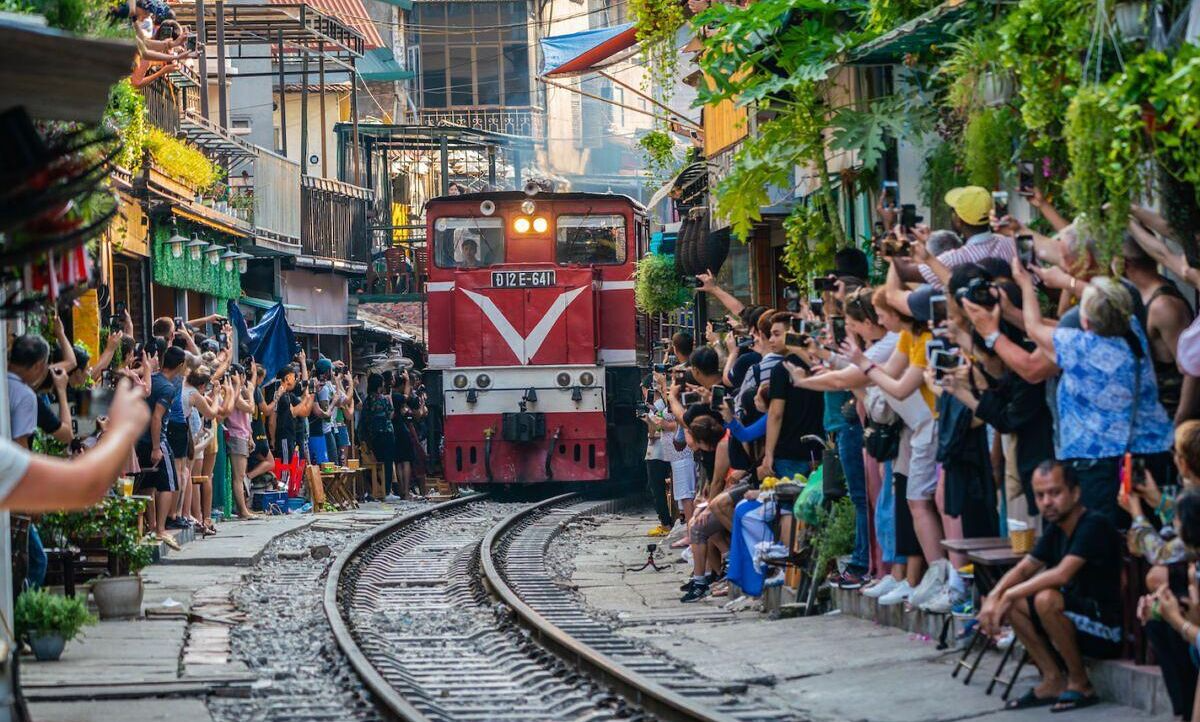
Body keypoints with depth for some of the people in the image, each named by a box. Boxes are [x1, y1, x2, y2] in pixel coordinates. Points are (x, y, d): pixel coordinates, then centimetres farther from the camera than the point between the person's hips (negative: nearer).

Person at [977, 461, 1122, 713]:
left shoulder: (1095, 525, -19)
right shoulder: (1056, 529, 9)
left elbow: (1062, 574, -28)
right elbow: (1023, 569, 12)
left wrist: (1010, 594, -21)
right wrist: (993, 597, -8)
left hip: (1109, 628, -9)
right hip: (1080, 624, 9)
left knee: (1046, 599, -31)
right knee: (1011, 603, 0)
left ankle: (1080, 684, -14)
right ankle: (1053, 681, -1)